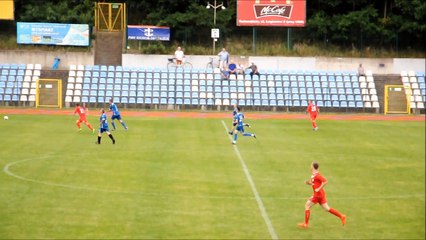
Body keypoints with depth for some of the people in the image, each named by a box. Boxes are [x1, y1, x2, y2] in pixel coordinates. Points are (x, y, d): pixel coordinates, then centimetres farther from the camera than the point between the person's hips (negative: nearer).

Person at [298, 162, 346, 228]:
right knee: (327, 208, 9)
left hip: (318, 194, -10)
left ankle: (306, 223, 2)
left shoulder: (316, 175, -17)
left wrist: (319, 189, -25)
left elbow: (325, 181, -26)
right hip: (320, 194, 10)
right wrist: (308, 182, 7)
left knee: (307, 205, -3)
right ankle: (341, 216, 9)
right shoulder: (313, 175, 13)